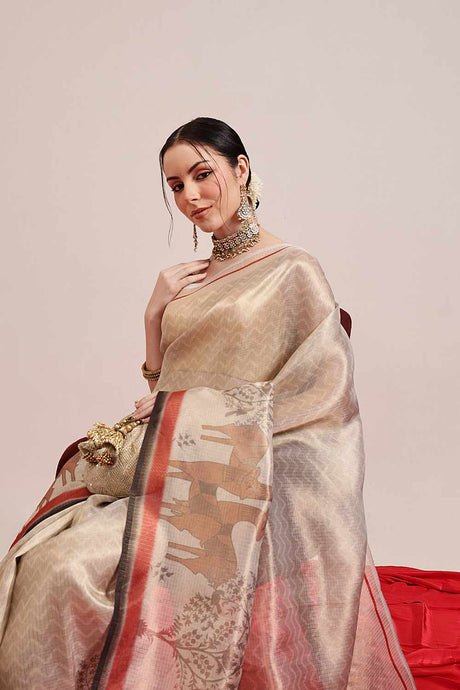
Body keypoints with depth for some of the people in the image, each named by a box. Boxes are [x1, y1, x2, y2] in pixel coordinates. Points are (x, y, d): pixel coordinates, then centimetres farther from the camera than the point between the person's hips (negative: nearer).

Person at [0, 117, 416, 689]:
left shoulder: (292, 271, -1)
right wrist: (154, 313, 3)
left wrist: (191, 408, -8)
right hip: (176, 468, 6)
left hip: (244, 480, -6)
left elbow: (319, 397, -7)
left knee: (80, 569, -25)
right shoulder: (183, 281, 16)